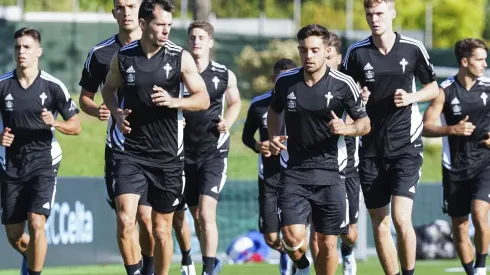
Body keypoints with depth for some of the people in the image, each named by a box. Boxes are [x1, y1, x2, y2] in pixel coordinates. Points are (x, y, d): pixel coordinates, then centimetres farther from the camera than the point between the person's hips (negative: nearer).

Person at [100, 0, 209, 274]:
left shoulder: (181, 58, -3)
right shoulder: (123, 57, 1)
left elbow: (203, 99, -1)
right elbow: (108, 89, 19)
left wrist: (174, 102, -20)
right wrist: (117, 112, -1)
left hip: (167, 156, 0)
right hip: (130, 152, 0)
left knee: (162, 228, 8)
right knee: (125, 219, -17)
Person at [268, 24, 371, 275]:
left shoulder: (343, 85, -7)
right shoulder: (285, 81, 0)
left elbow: (365, 123, 2)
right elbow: (275, 110, 21)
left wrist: (346, 129, -19)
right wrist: (273, 137, 4)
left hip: (330, 171, -1)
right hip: (294, 171, 1)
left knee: (327, 243, 2)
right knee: (292, 237, -13)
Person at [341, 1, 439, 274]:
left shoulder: (413, 49, -2)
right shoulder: (356, 53, 0)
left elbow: (433, 88, 9)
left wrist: (411, 97, -10)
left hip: (406, 146, -2)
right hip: (371, 148, 2)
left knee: (401, 218, -16)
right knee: (379, 224, 5)